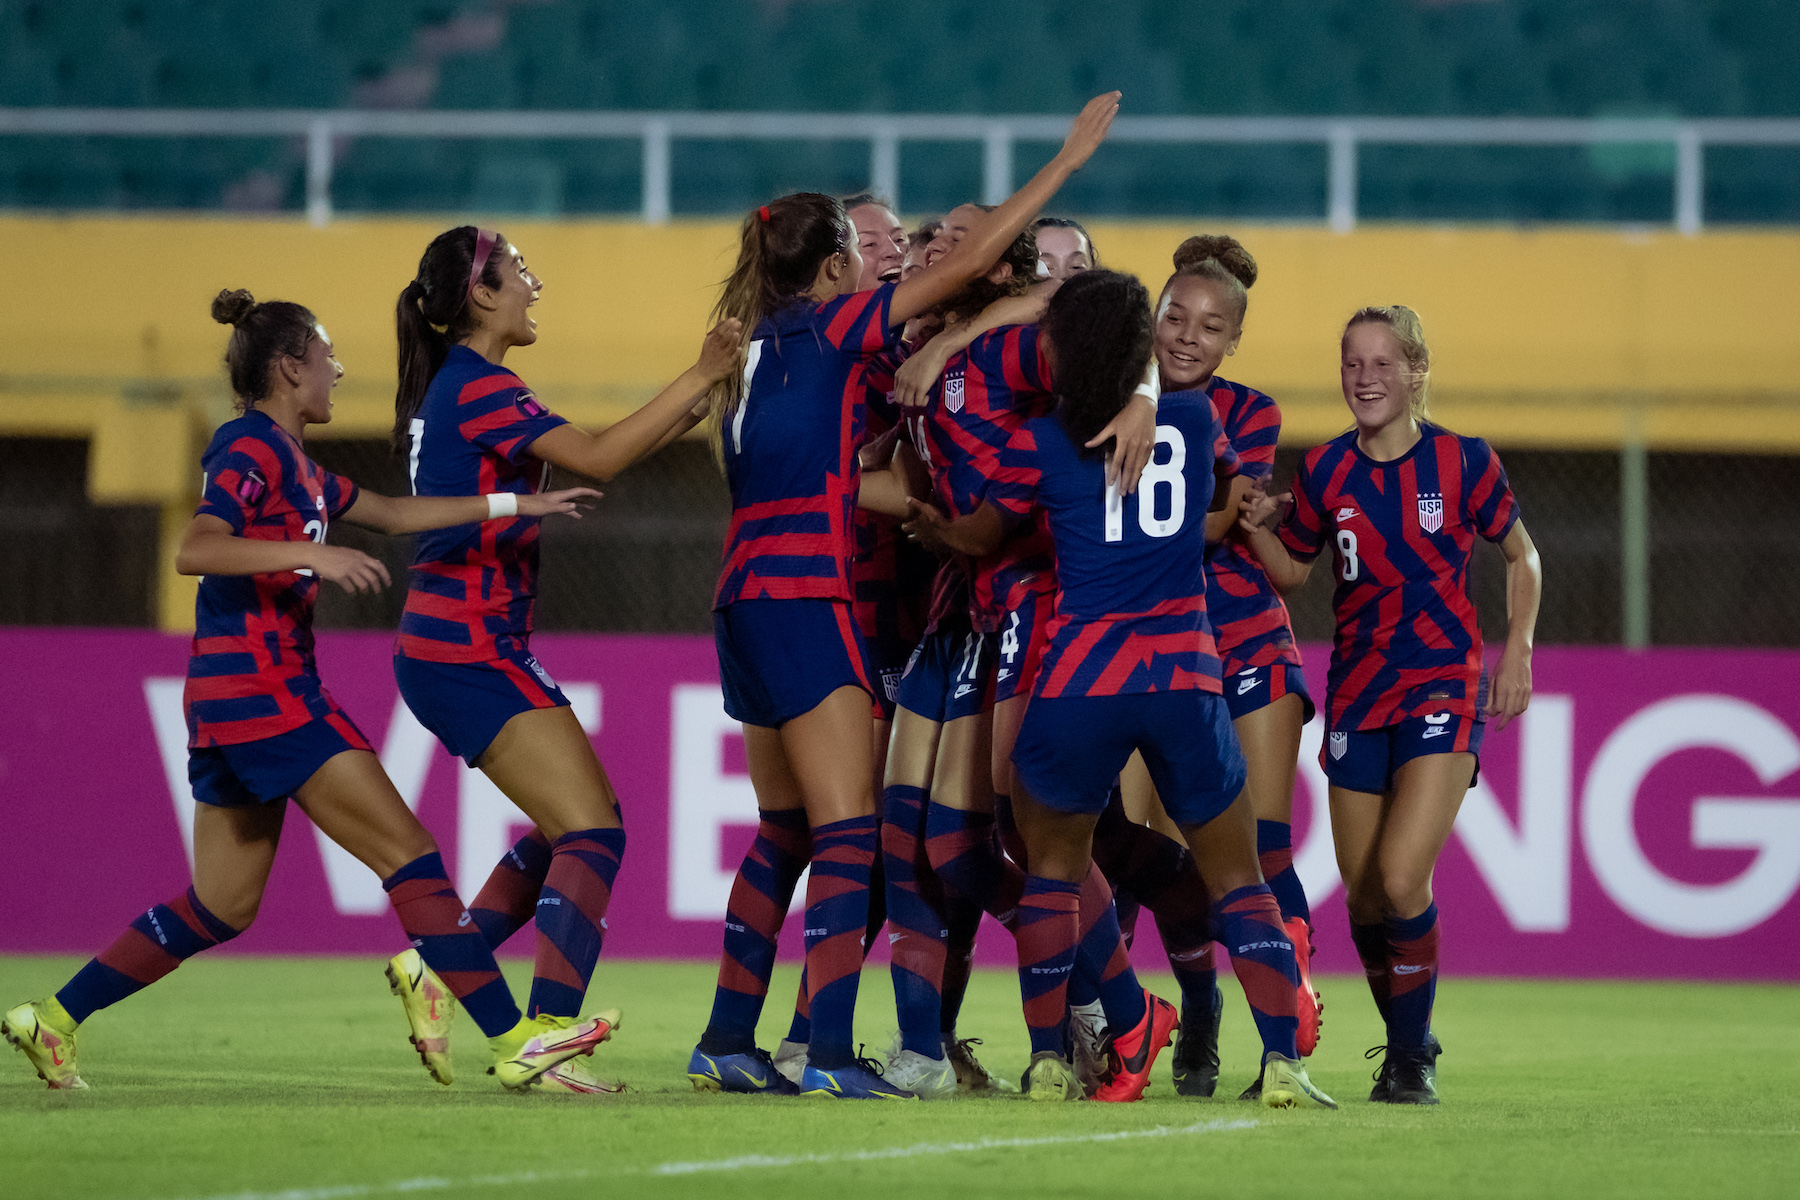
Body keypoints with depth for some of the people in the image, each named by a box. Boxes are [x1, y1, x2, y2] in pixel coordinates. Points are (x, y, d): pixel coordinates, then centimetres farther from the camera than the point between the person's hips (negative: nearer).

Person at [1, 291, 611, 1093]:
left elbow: (394, 514, 29)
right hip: (262, 689, -10)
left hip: (229, 697, 10)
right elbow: (194, 551, -24)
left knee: (221, 908, 12)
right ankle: (514, 1043, -11)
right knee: (409, 854, -9)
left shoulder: (289, 461, 20)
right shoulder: (251, 450, -10)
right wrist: (311, 553, -30)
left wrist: (513, 505, 27)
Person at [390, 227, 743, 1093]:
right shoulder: (479, 388, -14)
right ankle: (545, 1039, -21)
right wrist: (697, 378, -16)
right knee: (593, 833, -13)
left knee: (573, 825, 18)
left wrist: (695, 403, 10)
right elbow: (598, 459, -22)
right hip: (471, 654, -10)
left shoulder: (458, 386, 16)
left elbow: (591, 454, 18)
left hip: (455, 653, 10)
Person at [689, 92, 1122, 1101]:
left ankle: (727, 1043, 16)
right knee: (847, 832, -10)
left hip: (749, 601, 8)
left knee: (785, 831, 17)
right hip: (805, 600, -8)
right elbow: (963, 267, -8)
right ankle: (832, 1056, -18)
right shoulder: (829, 329, -6)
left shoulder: (764, 342, 16)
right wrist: (1069, 159, -4)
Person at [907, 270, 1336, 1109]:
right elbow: (1233, 481, 30)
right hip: (1186, 677, 2)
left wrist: (920, 513, 37)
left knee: (1051, 868, 17)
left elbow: (976, 535, 18)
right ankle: (1282, 1064, -5)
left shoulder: (1038, 443, 0)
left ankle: (1048, 1062, 9)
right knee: (1235, 877, 9)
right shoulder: (1195, 420, 7)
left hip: (1077, 681, -2)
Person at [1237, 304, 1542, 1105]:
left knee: (1401, 878, -18)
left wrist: (1517, 651, -1)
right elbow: (1292, 571, 12)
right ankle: (1404, 1040, 26)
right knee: (1362, 893, 5)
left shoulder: (1464, 462, -7)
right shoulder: (1325, 471, 0)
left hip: (1443, 687, -4)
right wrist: (1258, 528, -8)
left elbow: (1521, 556, 8)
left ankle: (1413, 1055, -2)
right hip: (1357, 692, 4)